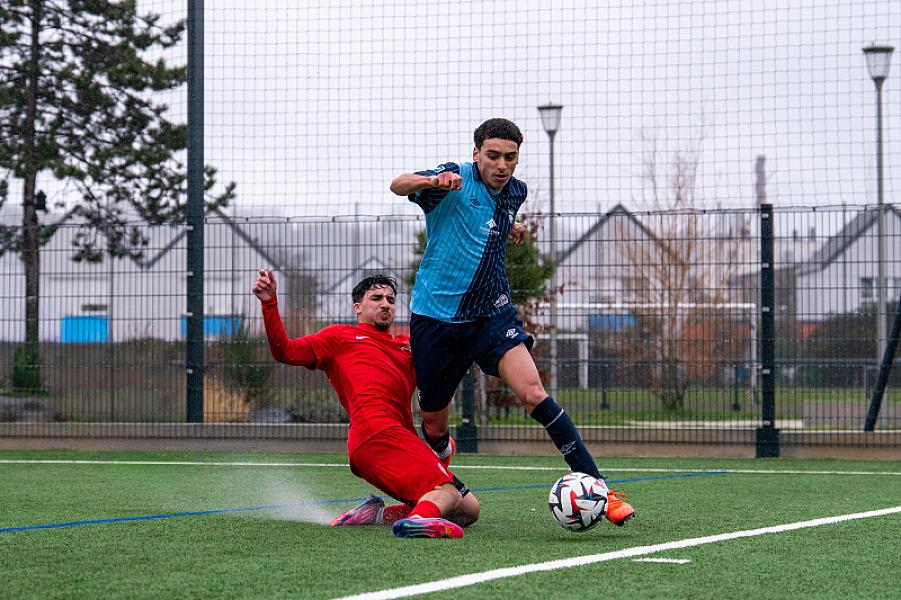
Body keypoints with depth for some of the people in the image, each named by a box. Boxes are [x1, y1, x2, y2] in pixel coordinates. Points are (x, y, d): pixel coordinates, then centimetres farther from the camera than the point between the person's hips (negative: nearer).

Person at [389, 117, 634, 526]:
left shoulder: (515, 192, 7)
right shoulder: (456, 180, -10)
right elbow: (399, 186, -32)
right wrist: (432, 181, -48)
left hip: (492, 312, 3)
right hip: (436, 314, -3)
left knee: (533, 393, -20)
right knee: (433, 422, 10)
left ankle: (595, 485, -21)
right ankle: (441, 454, 49)